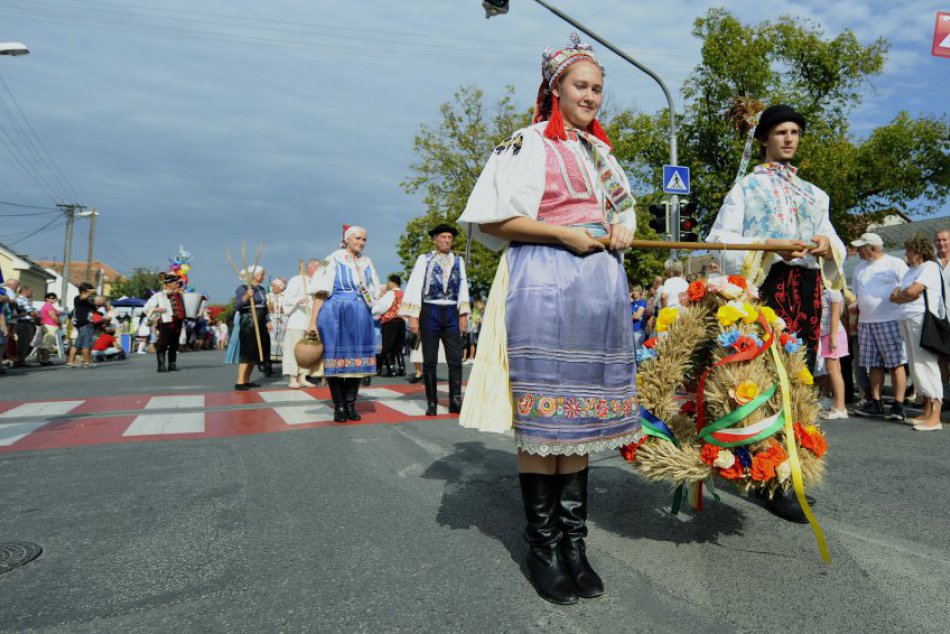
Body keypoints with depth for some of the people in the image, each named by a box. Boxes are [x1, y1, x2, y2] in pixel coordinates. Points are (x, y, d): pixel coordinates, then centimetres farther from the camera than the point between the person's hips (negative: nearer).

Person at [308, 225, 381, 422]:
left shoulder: (367, 262, 12)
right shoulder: (334, 260, -1)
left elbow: (376, 289, 22)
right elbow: (321, 293, -6)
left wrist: (369, 301, -1)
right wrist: (313, 322, -13)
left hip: (361, 316, 4)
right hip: (336, 315, -4)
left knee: (357, 359, 4)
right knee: (336, 358, -1)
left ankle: (350, 405, 13)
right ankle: (339, 406, 8)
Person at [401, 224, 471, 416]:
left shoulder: (458, 261, 10)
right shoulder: (424, 259, 2)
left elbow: (463, 287, 9)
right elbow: (414, 287, -2)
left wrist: (464, 314, 2)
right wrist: (413, 317, -8)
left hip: (451, 313, 2)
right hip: (430, 312, -2)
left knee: (455, 360, -1)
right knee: (429, 361, 4)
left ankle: (455, 402, 6)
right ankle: (431, 403, 13)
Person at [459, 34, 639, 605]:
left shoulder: (600, 151, 22)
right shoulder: (527, 144, 1)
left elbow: (624, 213, 31)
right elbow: (491, 220, -8)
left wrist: (622, 233, 6)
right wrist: (566, 235, -14)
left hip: (600, 287, 7)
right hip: (546, 286, -6)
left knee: (581, 416, 7)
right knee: (542, 418, -5)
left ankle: (574, 540, 18)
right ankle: (543, 545, 10)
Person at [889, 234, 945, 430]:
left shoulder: (930, 267, -3)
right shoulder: (911, 271, 22)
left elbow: (912, 291, -15)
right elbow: (894, 297, 16)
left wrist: (899, 294, 4)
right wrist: (906, 296, -3)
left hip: (923, 320, -9)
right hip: (907, 320, 9)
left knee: (926, 366, -11)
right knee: (916, 367, 9)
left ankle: (935, 419, -11)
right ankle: (927, 414, 14)